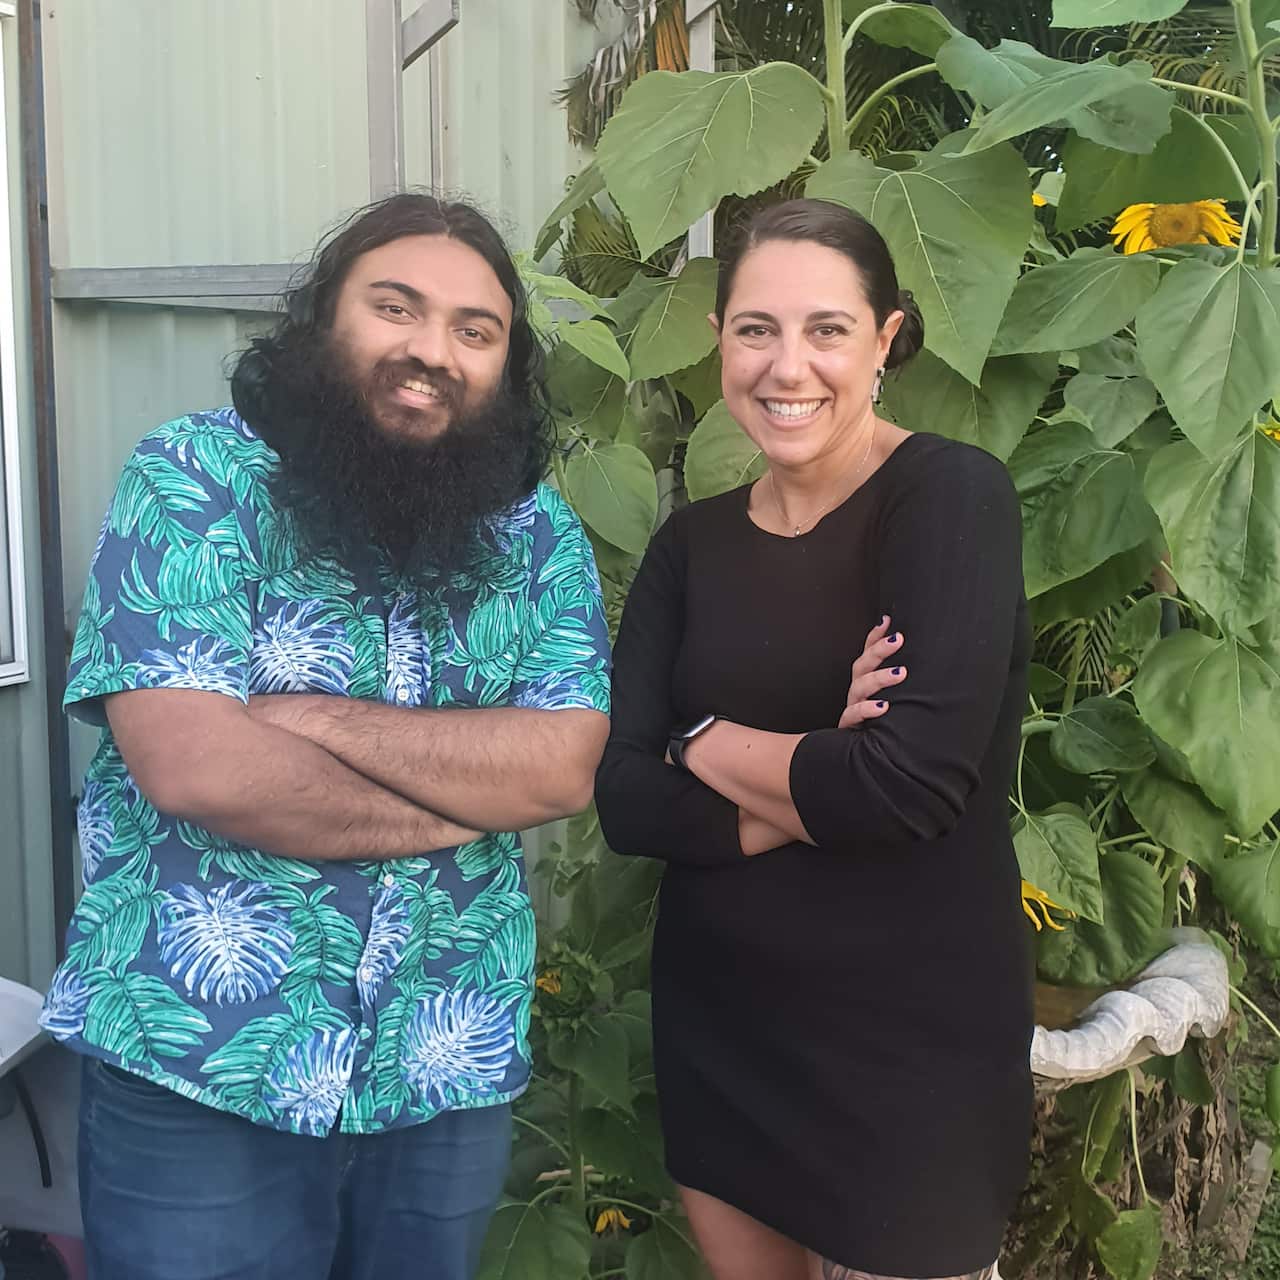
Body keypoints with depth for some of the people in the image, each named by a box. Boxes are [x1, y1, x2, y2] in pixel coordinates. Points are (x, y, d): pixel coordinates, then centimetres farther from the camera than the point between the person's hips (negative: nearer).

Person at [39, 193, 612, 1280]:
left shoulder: (540, 534, 2)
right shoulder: (194, 478, -9)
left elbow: (564, 769, -10)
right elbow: (195, 767, -20)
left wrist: (316, 718, -19)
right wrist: (473, 796, -12)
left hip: (451, 1070, 4)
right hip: (196, 1070, -3)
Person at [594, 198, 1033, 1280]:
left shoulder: (952, 495, -13)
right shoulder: (695, 542, 3)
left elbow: (911, 779, -25)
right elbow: (624, 798, -6)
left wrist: (706, 743, -11)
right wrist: (815, 790, -19)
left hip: (913, 1041, -5)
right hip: (716, 1029, 5)